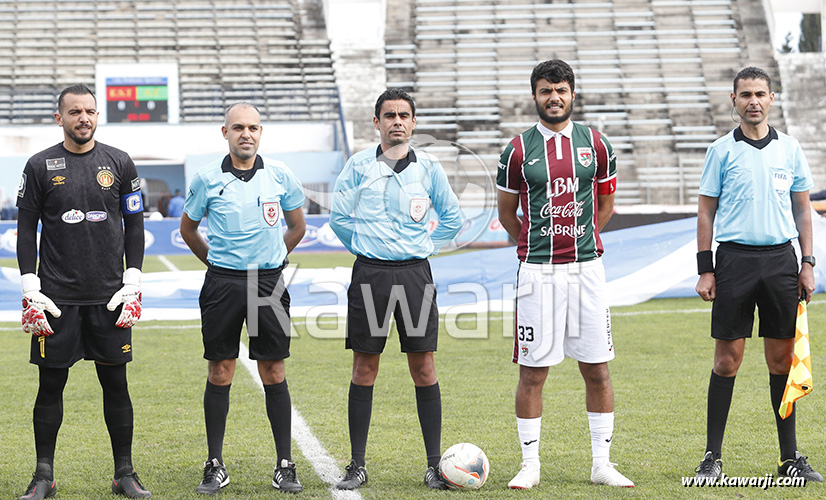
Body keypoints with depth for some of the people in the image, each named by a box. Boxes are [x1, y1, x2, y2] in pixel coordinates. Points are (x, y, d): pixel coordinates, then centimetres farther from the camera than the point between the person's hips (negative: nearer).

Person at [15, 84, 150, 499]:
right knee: (51, 384, 2)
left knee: (115, 383, 4)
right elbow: (26, 230, 3)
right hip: (57, 294, -1)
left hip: (109, 294, 1)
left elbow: (134, 226, 9)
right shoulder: (40, 166, 1)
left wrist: (133, 285, 1)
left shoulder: (119, 163, 5)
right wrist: (31, 290, -4)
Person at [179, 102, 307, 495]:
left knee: (274, 373, 1)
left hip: (269, 282, 0)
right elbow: (188, 229, 15)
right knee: (219, 373, 1)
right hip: (222, 283, 0)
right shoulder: (207, 179, 0)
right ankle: (215, 466, 9)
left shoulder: (280, 176, 2)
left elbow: (297, 227, 17)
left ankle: (285, 466, 7)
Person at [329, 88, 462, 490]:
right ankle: (357, 466, 8)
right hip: (369, 274, 0)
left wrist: (425, 246, 8)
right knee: (364, 368, 2)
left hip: (414, 274, 0)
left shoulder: (428, 167, 5)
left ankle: (435, 465, 6)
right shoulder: (359, 165, 2)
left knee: (423, 368, -1)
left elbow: (451, 219, 15)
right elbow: (338, 215, 11)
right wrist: (362, 246, 9)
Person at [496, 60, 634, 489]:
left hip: (586, 268, 2)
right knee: (532, 370, -1)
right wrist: (537, 248, 8)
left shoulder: (595, 144, 6)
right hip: (537, 272, -2)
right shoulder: (518, 149, 1)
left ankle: (601, 463, 12)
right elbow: (506, 213, 10)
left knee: (597, 369, 4)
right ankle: (530, 465, 8)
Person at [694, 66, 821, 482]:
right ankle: (712, 457, 3)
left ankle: (790, 456, 10)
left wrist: (808, 264, 5)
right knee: (727, 358, -3)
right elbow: (705, 212, 4)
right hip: (735, 259, -2)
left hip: (781, 259, 2)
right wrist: (704, 270, -3)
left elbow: (802, 209, 14)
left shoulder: (790, 149, 9)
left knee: (782, 358, 4)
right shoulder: (722, 150, 3)